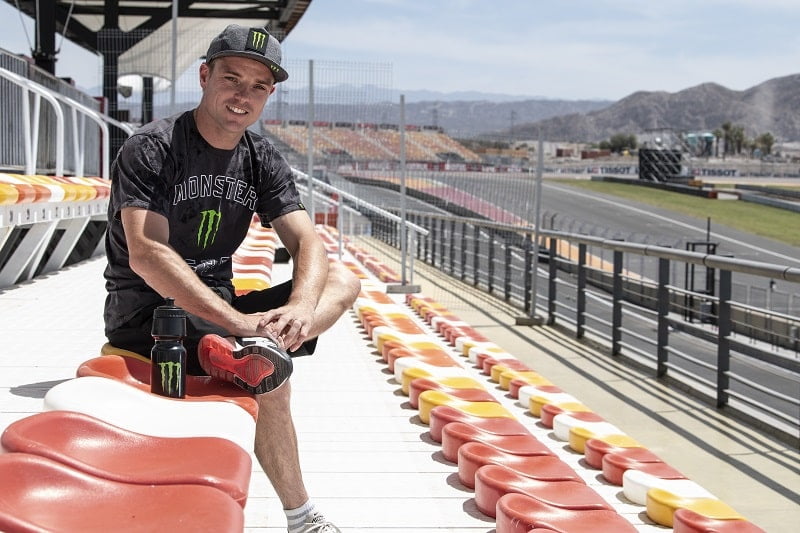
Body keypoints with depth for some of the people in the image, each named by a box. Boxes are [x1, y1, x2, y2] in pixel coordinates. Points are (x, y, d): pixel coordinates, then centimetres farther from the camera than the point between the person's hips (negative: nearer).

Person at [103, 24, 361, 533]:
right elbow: (146, 254, -27)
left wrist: (300, 307, -30)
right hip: (145, 314, -7)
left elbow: (307, 243, -5)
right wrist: (239, 321, -37)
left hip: (220, 306, 7)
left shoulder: (264, 160, 7)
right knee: (272, 378, -31)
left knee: (344, 280, -11)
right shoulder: (150, 149, -13)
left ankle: (252, 351, -36)